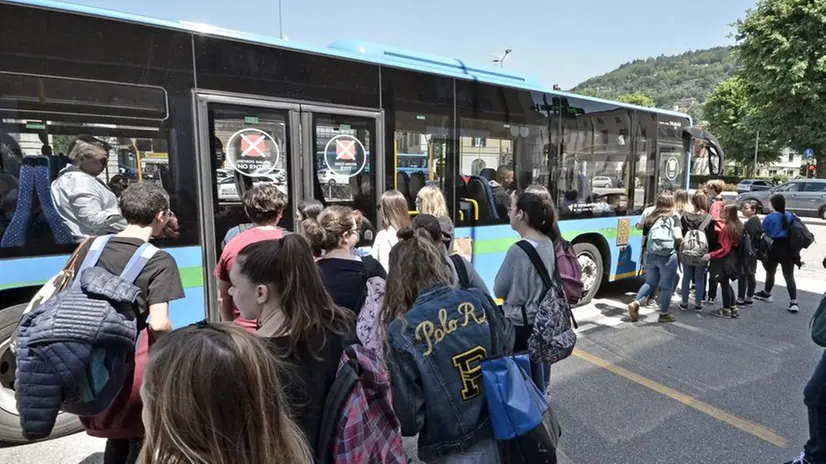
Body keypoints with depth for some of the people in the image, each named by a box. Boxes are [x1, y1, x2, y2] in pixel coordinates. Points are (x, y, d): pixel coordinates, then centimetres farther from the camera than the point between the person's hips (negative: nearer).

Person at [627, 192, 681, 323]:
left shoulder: (652, 217, 8)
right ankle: (664, 314, 20)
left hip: (650, 255, 4)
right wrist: (680, 240, 8)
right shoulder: (673, 218, -3)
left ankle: (635, 303, 1)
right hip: (667, 257, -4)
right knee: (666, 286, 10)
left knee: (650, 283, 18)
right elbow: (678, 237, -12)